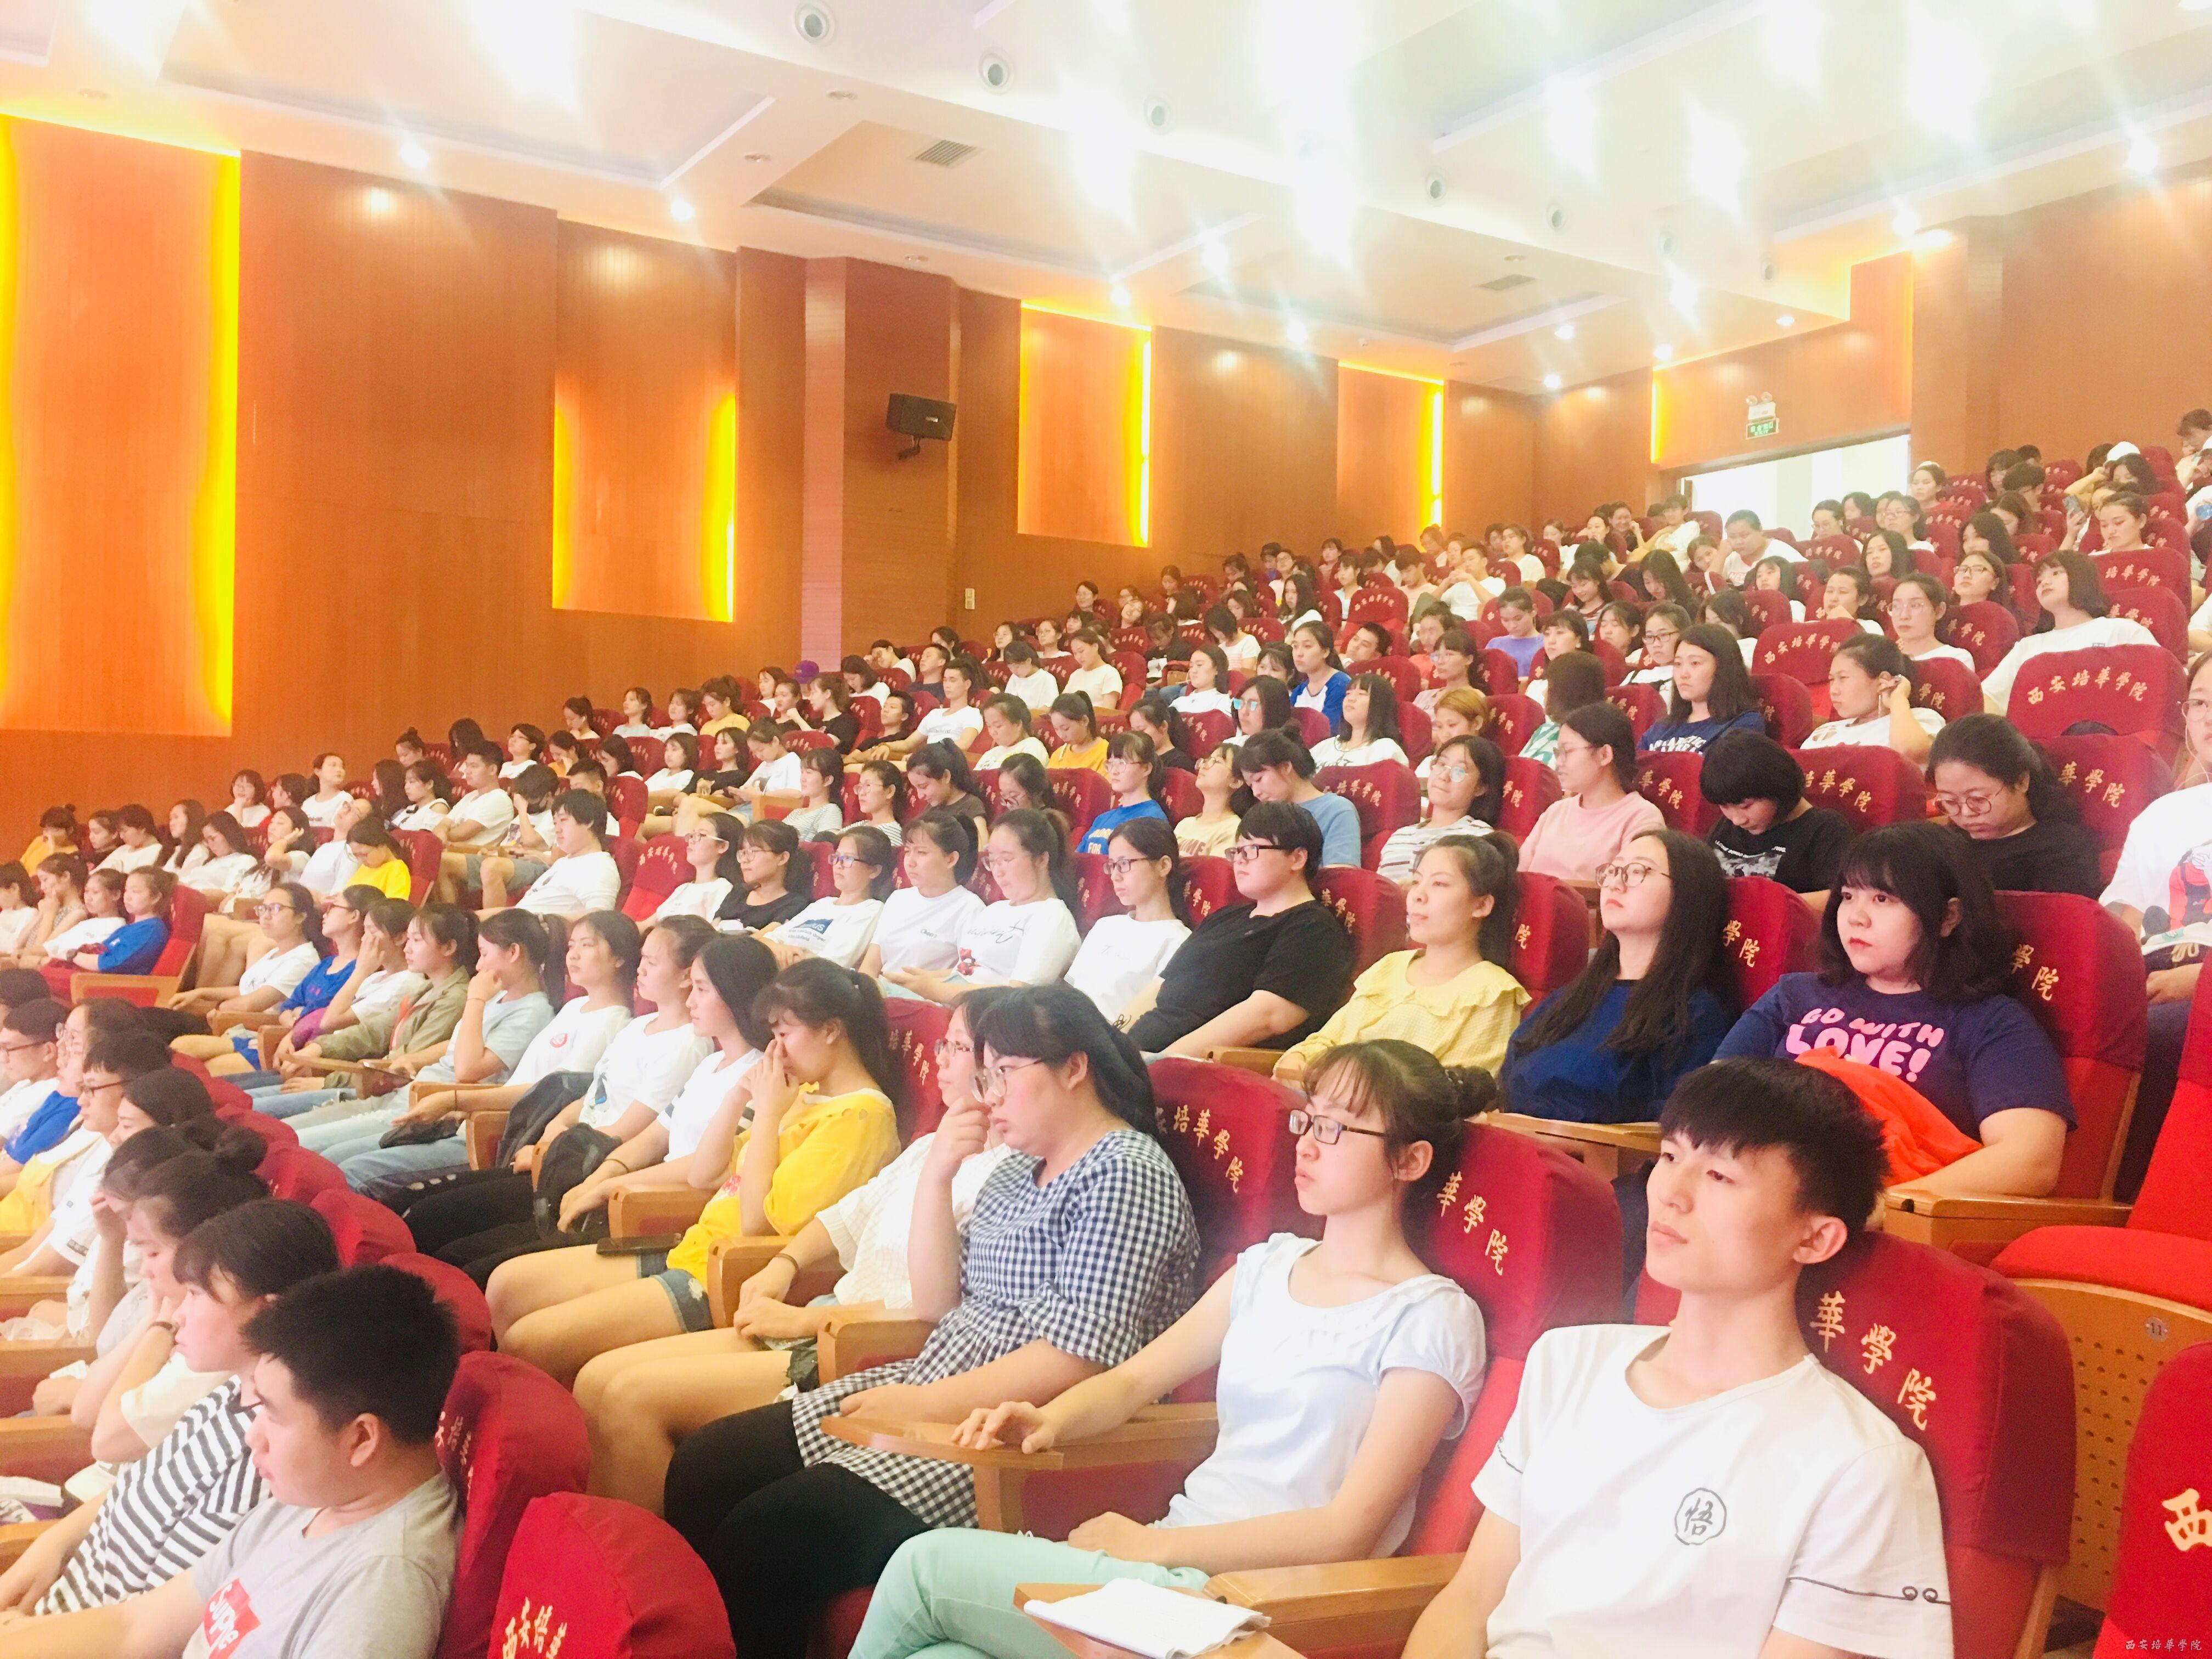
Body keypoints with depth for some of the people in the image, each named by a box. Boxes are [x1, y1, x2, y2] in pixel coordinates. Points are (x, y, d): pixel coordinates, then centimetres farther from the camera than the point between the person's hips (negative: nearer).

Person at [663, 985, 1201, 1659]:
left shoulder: (1126, 1174, -13)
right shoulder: (1021, 1167, 14)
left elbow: (1080, 1358, -21)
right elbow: (936, 1305, 13)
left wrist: (929, 1404, -19)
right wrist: (936, 1175, 1)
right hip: (937, 1398, 9)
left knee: (765, 1535, -20)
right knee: (705, 1468, -2)